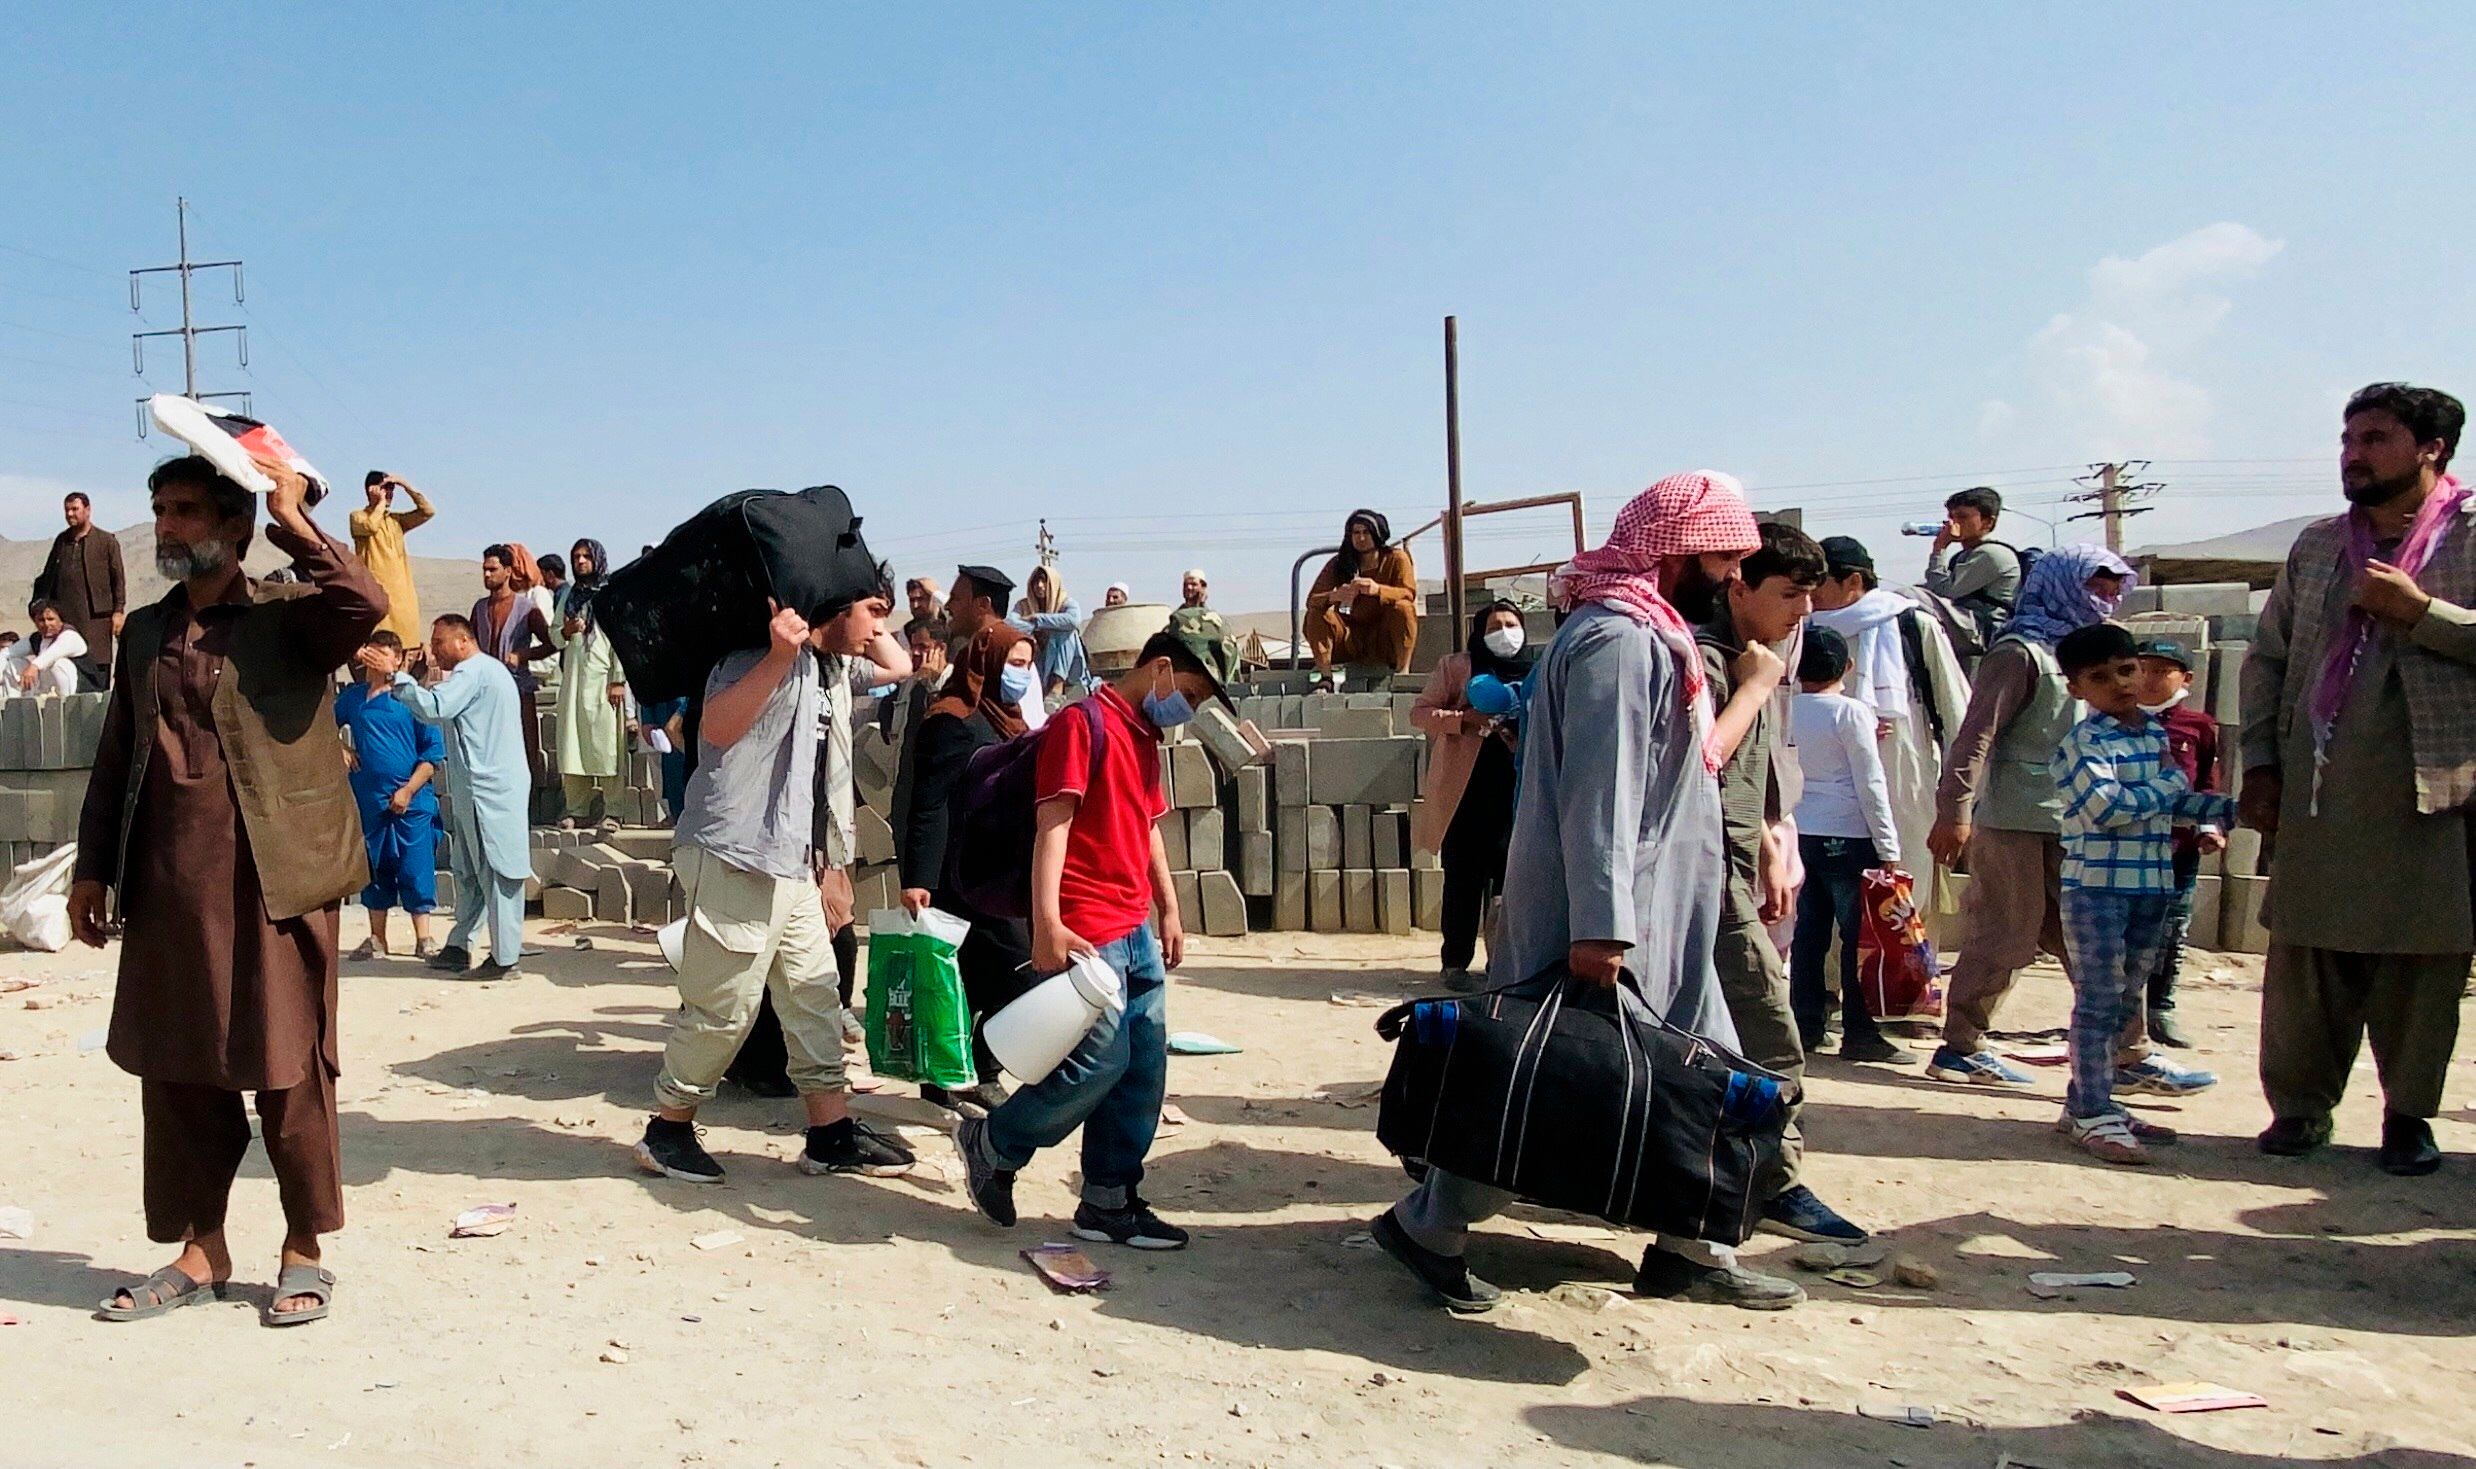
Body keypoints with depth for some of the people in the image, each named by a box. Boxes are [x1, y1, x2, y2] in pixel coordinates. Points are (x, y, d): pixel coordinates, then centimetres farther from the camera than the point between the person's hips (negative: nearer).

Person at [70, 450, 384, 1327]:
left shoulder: (289, 616, -1)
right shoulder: (144, 632, 15)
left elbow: (366, 603, -24)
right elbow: (116, 756, 19)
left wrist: (293, 521, -14)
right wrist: (94, 867, 15)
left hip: (276, 878, -5)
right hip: (166, 885, 6)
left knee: (288, 1069, 1)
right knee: (175, 1072, 10)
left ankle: (304, 1251, 15)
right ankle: (199, 1252, 23)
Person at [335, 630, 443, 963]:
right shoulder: (352, 696, 7)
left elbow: (434, 752, -6)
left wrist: (409, 791, -11)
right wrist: (340, 749, 7)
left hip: (412, 800, -4)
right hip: (369, 799, 4)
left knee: (417, 871, -2)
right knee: (374, 869, 10)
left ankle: (423, 939, 6)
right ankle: (377, 940, 19)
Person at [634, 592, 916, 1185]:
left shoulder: (808, 663, 13)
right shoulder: (766, 650, -17)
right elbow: (717, 726, -34)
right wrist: (779, 656, -42)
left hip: (787, 862, 10)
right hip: (734, 860, -10)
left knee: (815, 996, 9)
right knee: (723, 1007, -1)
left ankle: (831, 1134, 15)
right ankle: (666, 1130, 17)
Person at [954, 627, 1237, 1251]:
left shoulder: (1146, 736, 18)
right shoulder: (1083, 723, -10)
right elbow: (1052, 825, -17)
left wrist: (1170, 910, 23)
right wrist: (1047, 924, -24)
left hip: (1137, 931, 9)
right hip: (1086, 933, -9)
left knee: (1144, 1068, 8)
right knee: (1101, 1063, -9)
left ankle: (1109, 1201, 17)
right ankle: (991, 1145, 12)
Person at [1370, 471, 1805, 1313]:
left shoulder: (1650, 634, 16)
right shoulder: (1618, 639, -18)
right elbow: (1597, 793, -26)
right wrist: (1599, 928, -29)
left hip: (1656, 924, 11)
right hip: (1602, 927, -11)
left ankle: (1693, 1250, 25)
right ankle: (1427, 1228, 11)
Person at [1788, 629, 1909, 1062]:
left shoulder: (1787, 712, 5)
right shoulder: (1851, 713, -8)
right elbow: (1870, 784, -9)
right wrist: (1889, 847, -5)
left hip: (1801, 833, 5)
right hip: (1847, 836, -5)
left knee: (1808, 934, 10)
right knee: (1859, 936, 1)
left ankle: (1805, 1026, 15)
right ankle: (1858, 1033, 3)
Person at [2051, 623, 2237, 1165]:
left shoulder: (2157, 733, 13)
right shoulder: (2085, 742, -11)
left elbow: (2179, 804, 23)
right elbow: (2106, 807, -23)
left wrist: (2236, 808, 12)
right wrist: (2169, 783, -11)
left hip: (2153, 886, 8)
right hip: (2096, 885, -8)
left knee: (2125, 1002, 13)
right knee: (2099, 1002, -4)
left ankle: (2087, 1102, 23)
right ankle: (2091, 1115, 2)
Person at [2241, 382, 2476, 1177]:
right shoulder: (2317, 545, 15)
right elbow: (2267, 658, 14)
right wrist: (2258, 764, 7)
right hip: (2318, 792, 3)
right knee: (2304, 953, 4)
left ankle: (2408, 1114, 16)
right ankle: (2300, 1104, 14)